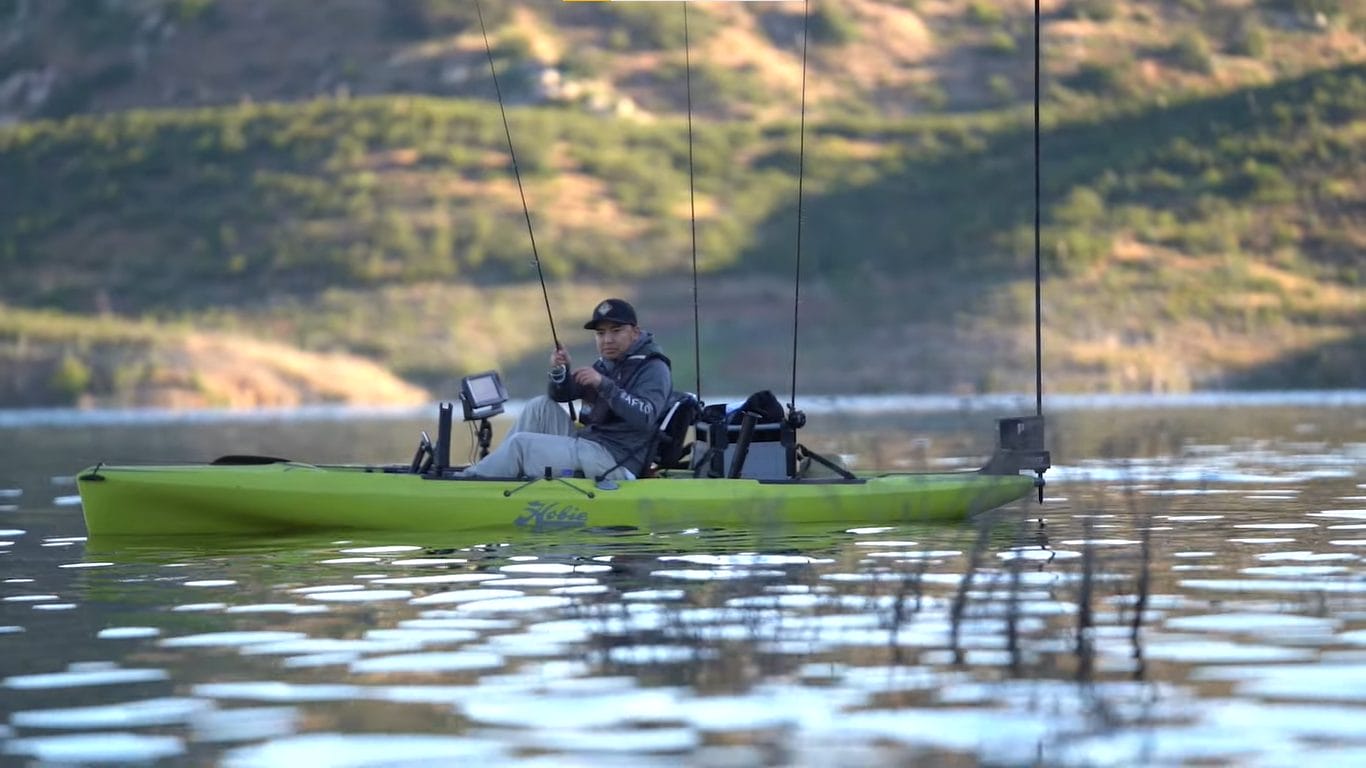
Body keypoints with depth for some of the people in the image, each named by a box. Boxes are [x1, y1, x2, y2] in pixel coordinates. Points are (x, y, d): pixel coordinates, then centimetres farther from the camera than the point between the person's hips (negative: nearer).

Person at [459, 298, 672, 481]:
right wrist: (560, 372, -7)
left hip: (614, 461, -9)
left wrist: (603, 383, -29)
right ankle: (496, 472, 0)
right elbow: (560, 395, 15)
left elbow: (646, 417, -26)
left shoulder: (654, 368, -8)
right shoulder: (605, 364, 18)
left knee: (520, 444, -14)